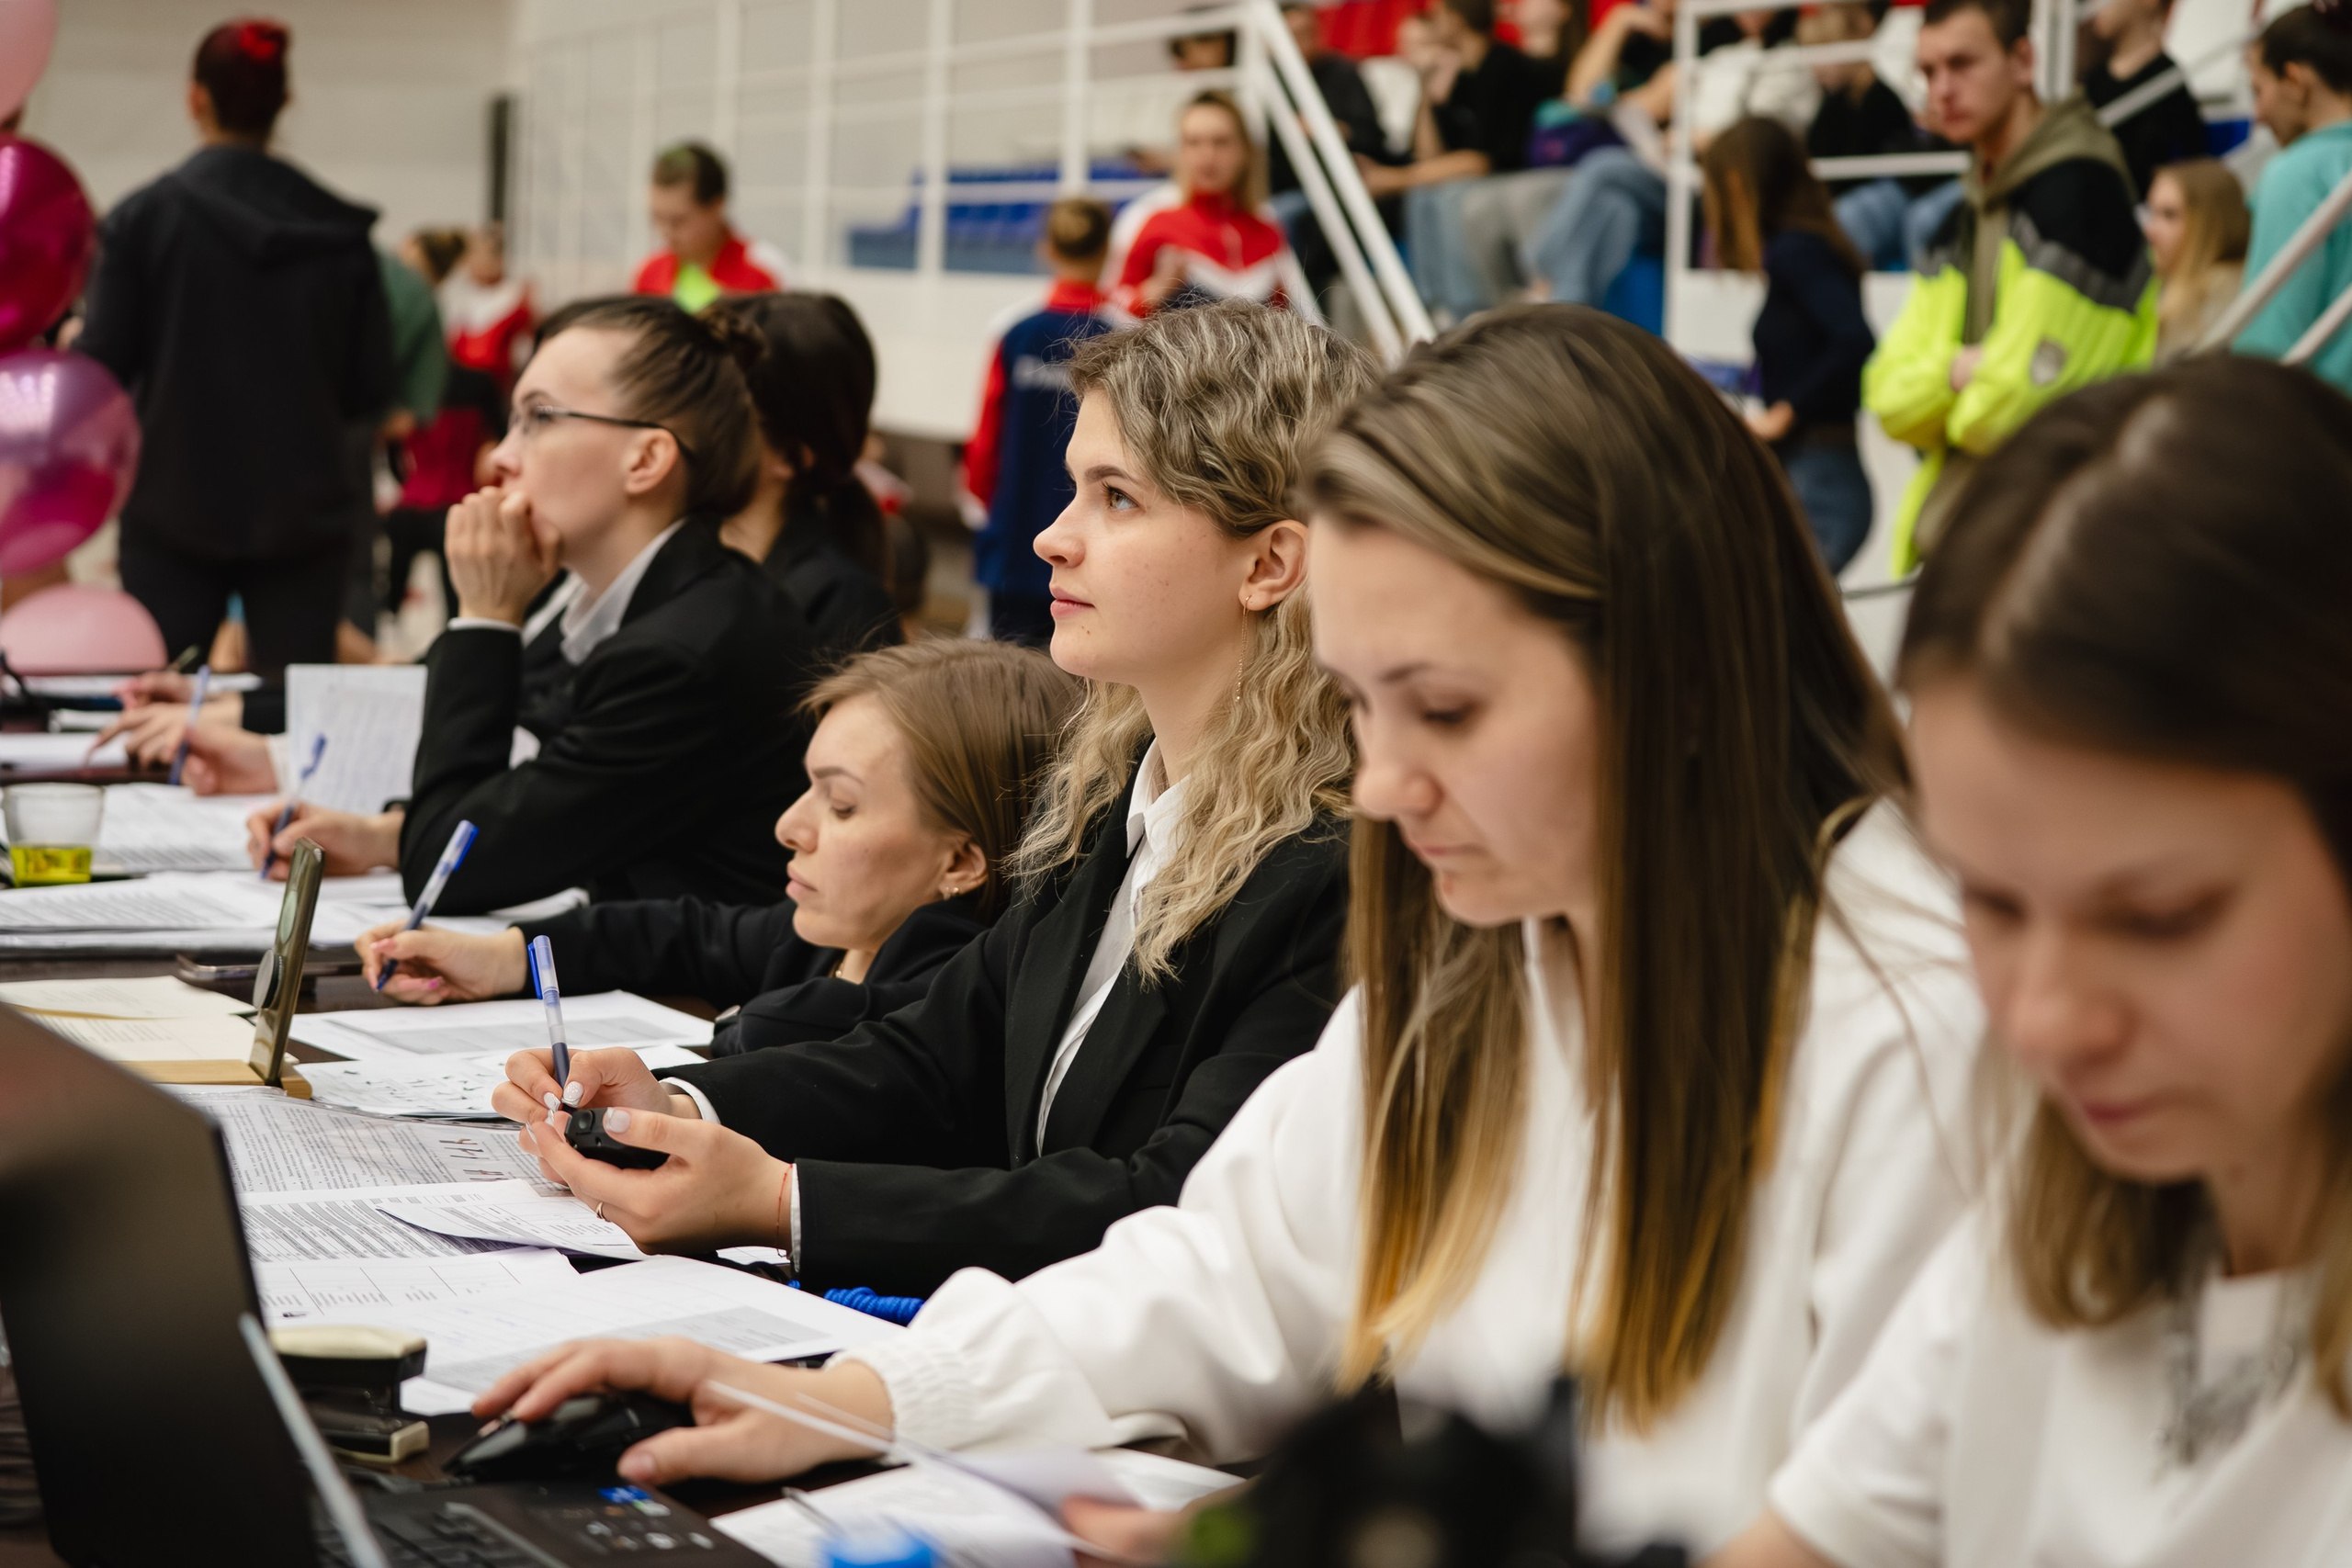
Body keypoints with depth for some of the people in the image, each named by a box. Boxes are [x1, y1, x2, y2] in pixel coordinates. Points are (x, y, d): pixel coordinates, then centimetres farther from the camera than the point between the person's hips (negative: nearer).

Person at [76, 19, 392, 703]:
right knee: (298, 700, 3)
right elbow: (370, 387, 1)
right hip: (302, 511, 1)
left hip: (175, 509, -1)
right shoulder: (340, 230, -2)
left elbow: (100, 370, -8)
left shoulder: (142, 218, -7)